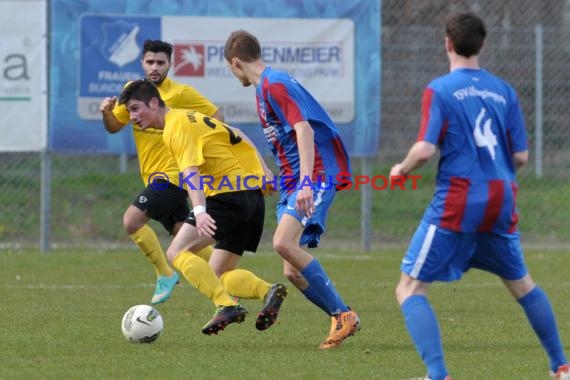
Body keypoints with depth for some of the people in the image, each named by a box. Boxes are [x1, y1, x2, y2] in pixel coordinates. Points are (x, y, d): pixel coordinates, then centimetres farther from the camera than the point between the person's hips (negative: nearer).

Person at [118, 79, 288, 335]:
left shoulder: (177, 125, -9)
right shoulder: (190, 118, 21)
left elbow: (191, 172, -24)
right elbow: (239, 138, 27)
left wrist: (200, 211, -37)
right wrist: (263, 173, 24)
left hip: (229, 195, -10)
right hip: (254, 197, 10)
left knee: (177, 253, -14)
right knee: (218, 276, 11)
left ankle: (227, 305, -24)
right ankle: (269, 292, -7)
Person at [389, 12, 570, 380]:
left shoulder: (439, 90, -6)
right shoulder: (504, 91, 7)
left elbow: (425, 150, -14)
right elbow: (521, 157, 7)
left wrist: (402, 169, 6)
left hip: (457, 201, -5)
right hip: (501, 201, 5)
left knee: (410, 289, 0)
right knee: (521, 284, 25)